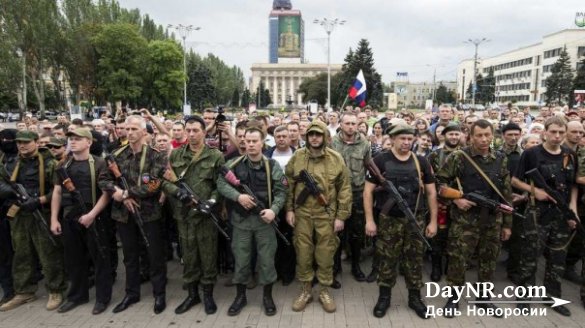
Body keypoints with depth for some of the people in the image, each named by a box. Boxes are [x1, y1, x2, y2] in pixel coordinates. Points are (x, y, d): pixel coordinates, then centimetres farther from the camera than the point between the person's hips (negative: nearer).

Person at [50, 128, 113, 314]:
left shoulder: (98, 164, -6)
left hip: (92, 218, -5)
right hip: (69, 218, 5)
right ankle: (77, 295, 30)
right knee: (74, 258, 14)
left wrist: (92, 214, -17)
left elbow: (107, 192, -10)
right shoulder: (64, 165, 9)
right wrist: (54, 219, 5)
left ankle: (103, 297, 16)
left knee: (99, 258, 3)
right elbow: (57, 192, 12)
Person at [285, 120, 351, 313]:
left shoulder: (336, 159, -5)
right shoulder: (297, 157, -1)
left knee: (325, 254, 8)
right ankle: (305, 290, 27)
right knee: (303, 252, 10)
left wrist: (341, 216, -6)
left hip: (327, 214, -1)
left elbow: (344, 190, -3)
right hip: (302, 213, 1)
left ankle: (325, 291, 26)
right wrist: (289, 209, 1)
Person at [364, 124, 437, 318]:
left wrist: (433, 221, 3)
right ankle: (384, 297, 24)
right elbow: (368, 191, -5)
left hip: (416, 220, 2)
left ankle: (415, 297, 28)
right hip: (389, 220, -2)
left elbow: (431, 193, 7)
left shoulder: (421, 162, 3)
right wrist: (369, 220, -10)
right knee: (387, 260, 7)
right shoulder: (381, 161, -5)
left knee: (415, 259, 11)